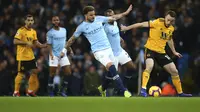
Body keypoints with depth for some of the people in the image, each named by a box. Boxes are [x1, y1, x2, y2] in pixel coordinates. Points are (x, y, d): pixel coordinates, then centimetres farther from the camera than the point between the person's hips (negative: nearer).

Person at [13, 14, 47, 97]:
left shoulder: (33, 32, 10)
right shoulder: (21, 30, -12)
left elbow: (35, 42, 16)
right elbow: (15, 41, -17)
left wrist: (43, 45, -2)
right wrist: (26, 43, -25)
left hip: (31, 56, 7)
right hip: (22, 56, -7)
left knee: (34, 72, 6)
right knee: (21, 74, -4)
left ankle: (30, 91, 16)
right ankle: (16, 92, 7)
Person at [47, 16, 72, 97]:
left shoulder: (64, 30, 11)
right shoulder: (50, 33, -5)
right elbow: (49, 44, -8)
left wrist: (69, 49, 17)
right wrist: (51, 54, -20)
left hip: (63, 55, 5)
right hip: (54, 55, -5)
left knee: (68, 73, -2)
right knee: (52, 73, -4)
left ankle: (63, 90, 8)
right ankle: (50, 91, 5)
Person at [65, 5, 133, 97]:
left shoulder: (99, 19, 5)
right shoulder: (82, 27, -3)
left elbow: (113, 18, 17)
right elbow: (72, 39, 9)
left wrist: (126, 13, 17)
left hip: (108, 48, 5)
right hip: (98, 51, -5)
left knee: (110, 72, 7)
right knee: (111, 67, -24)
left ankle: (102, 88, 35)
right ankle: (124, 90, -25)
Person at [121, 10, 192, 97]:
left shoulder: (171, 28, 4)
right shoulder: (157, 23, -16)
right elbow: (142, 24, -15)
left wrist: (174, 52, 29)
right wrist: (127, 28, -15)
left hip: (161, 52, 6)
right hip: (150, 49, -6)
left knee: (174, 71, 6)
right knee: (149, 66, -35)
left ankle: (180, 93, 21)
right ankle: (143, 89, -35)